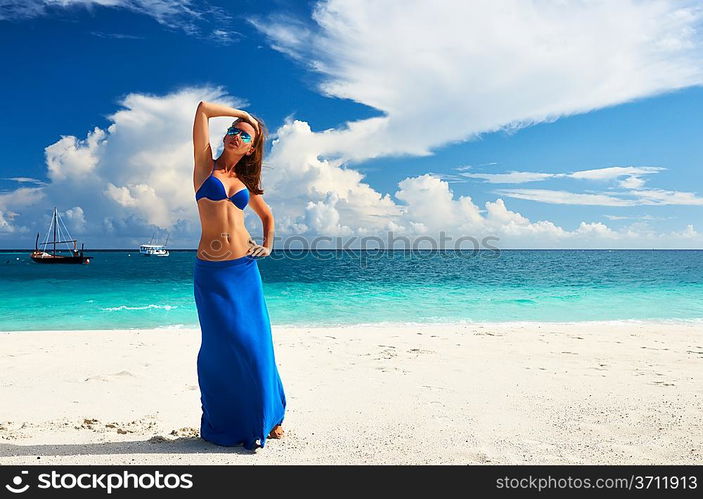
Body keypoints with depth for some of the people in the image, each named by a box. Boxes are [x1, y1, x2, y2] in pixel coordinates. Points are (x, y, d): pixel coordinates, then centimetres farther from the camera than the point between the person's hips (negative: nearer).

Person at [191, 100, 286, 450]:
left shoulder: (246, 182, 14)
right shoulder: (206, 166, 6)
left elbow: (268, 215, 29)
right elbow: (203, 108, 1)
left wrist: (268, 246, 14)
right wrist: (242, 114, 11)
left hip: (245, 268, 3)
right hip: (210, 272, -2)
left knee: (254, 342, 3)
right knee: (220, 346, 2)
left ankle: (264, 418, 21)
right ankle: (222, 425, 20)